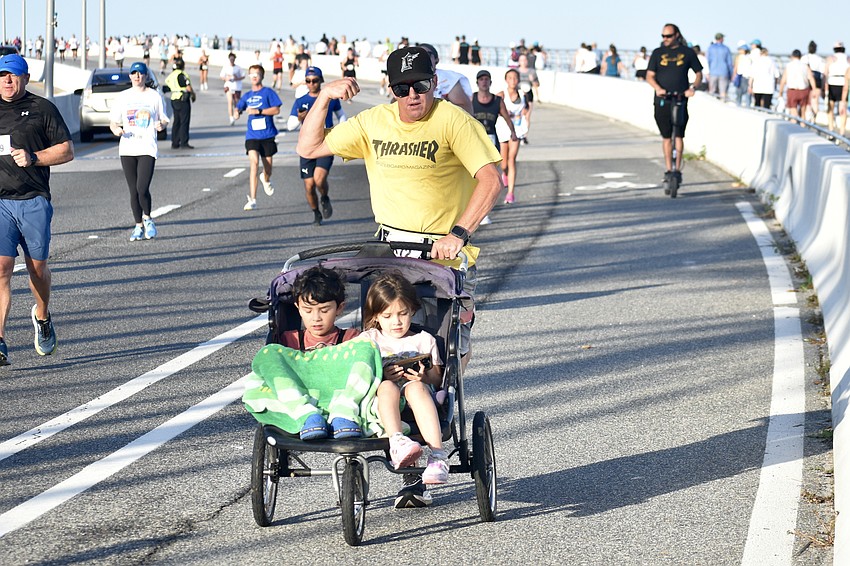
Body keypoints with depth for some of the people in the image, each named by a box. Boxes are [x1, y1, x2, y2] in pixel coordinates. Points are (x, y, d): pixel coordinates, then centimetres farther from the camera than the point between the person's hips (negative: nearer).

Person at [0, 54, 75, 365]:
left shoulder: (42, 109, 4)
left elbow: (67, 150, 3)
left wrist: (33, 158, -11)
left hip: (34, 202, -1)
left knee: (37, 267, 10)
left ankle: (42, 316, 40)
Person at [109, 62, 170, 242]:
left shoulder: (155, 96, 5)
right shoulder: (122, 97, 10)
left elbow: (163, 120, 11)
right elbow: (113, 122, 12)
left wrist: (161, 125, -12)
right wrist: (116, 129, -10)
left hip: (147, 148, -3)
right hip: (127, 148, 3)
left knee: (142, 189, -15)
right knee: (133, 191, 6)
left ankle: (147, 219, 11)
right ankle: (138, 227, 18)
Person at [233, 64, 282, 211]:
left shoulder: (268, 92, -2)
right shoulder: (247, 96, 10)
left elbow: (276, 110, -8)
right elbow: (239, 107, 14)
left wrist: (258, 111, -17)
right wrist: (236, 113, -10)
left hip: (267, 135, -1)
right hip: (252, 136, 1)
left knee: (267, 165, 9)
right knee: (254, 162, -17)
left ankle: (266, 180, 49)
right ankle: (252, 200, -20)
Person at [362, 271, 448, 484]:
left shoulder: (424, 340, 23)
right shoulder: (368, 339, 22)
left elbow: (437, 377, 14)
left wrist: (425, 376, -10)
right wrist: (381, 375, -11)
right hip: (380, 403, 0)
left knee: (415, 388, -36)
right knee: (387, 387, -35)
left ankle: (437, 456, -53)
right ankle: (396, 441, -61)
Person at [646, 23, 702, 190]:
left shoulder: (687, 52, 6)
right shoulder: (658, 53, 8)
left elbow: (699, 74, 10)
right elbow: (650, 76, 3)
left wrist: (692, 88, -9)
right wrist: (657, 88, -17)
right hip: (662, 100, 1)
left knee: (678, 135, -6)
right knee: (666, 137, 5)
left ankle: (678, 169, 0)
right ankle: (668, 171, 10)